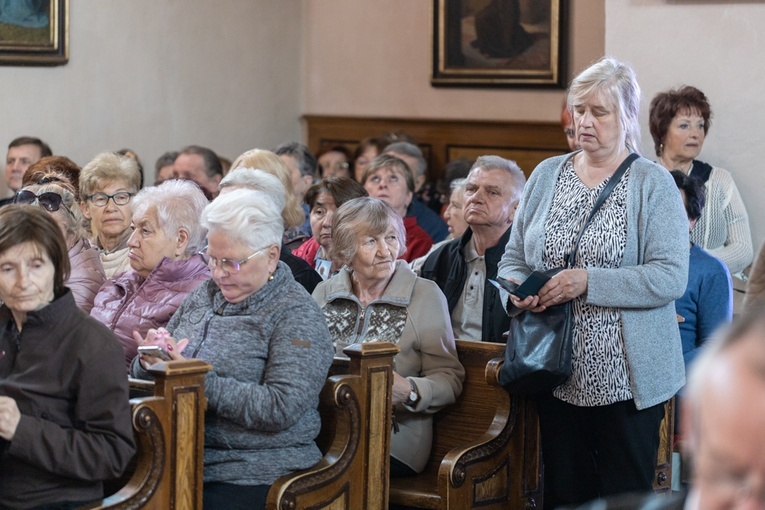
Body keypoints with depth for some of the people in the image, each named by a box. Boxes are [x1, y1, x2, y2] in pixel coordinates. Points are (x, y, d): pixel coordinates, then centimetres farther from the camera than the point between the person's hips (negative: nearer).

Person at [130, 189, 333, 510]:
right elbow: (139, 374, 20)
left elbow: (281, 409, -17)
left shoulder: (297, 315, -5)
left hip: (252, 478, -5)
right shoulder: (204, 296, 16)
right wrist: (151, 361, -5)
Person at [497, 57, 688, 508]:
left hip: (627, 380, -4)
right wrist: (516, 289, -9)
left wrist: (589, 282, -22)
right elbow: (514, 258, 14)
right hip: (556, 372, 4)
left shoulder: (653, 184, -4)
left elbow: (670, 277, -15)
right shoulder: (547, 175, 10)